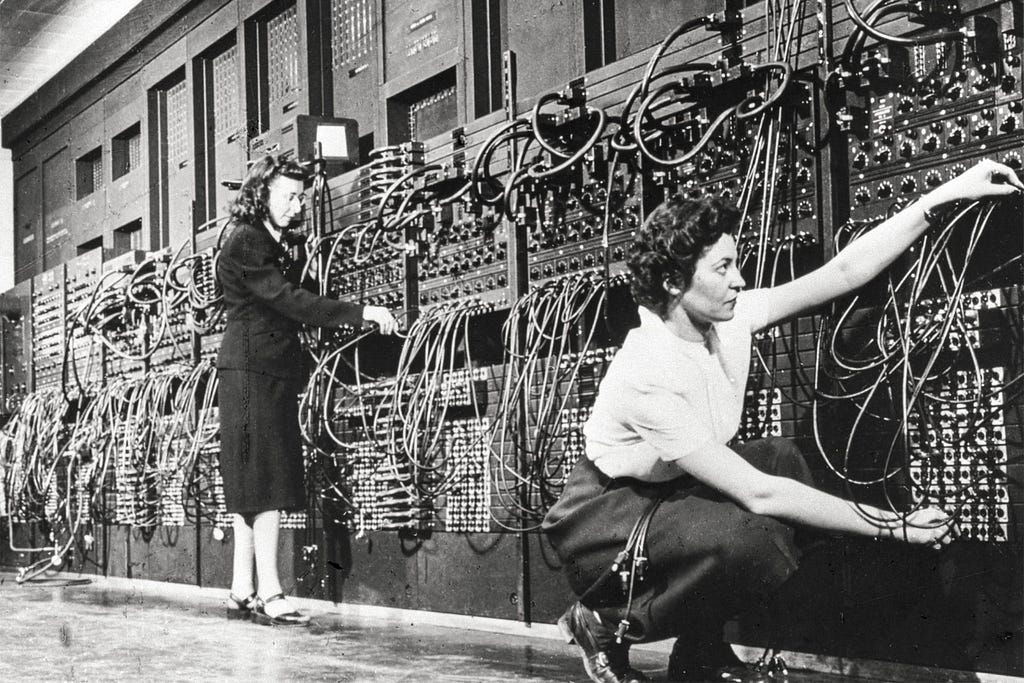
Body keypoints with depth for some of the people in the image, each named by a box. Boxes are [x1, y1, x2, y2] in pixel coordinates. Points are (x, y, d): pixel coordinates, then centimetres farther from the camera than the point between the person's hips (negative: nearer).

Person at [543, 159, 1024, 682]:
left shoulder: (727, 319, -9)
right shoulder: (648, 375, -31)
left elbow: (843, 272, -6)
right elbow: (756, 493, -32)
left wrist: (946, 194, -12)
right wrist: (894, 525, -28)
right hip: (601, 521, -9)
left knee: (781, 460, -4)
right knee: (753, 544, -30)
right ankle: (604, 626, -5)